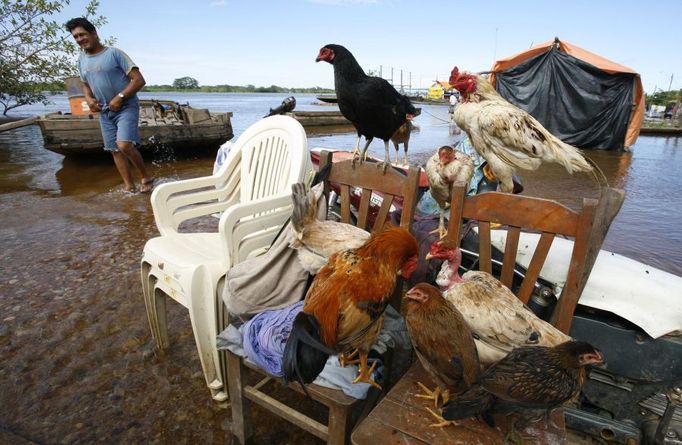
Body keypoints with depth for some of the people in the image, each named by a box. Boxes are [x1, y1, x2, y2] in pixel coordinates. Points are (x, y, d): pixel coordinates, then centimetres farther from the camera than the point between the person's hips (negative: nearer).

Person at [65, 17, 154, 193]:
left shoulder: (114, 53, -7)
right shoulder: (82, 60, 13)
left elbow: (139, 80, -12)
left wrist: (120, 97, -19)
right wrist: (89, 99, 4)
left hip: (126, 107, -7)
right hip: (104, 112, 7)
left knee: (124, 145, -24)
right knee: (115, 150, 5)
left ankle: (146, 178, -5)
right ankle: (129, 187, 12)